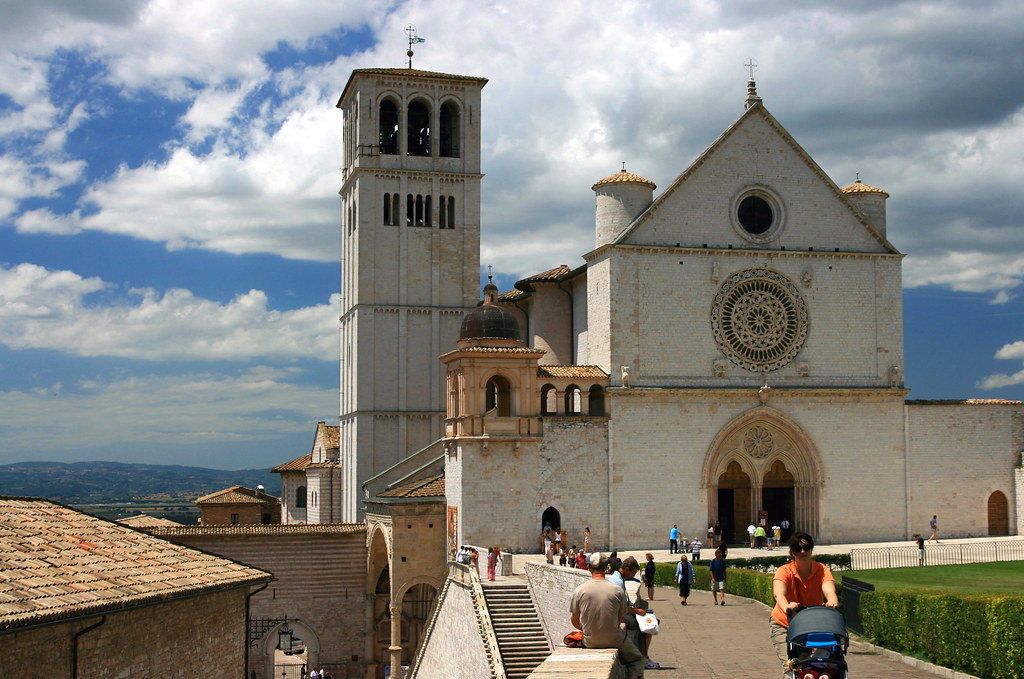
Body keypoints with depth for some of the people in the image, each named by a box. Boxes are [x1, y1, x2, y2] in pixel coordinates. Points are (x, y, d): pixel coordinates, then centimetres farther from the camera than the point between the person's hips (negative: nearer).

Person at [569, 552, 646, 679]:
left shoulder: (579, 591, -11)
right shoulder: (617, 590, -12)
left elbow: (575, 622, -1)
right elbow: (620, 620, -1)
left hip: (590, 642, 2)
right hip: (614, 640, -2)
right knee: (637, 659, 23)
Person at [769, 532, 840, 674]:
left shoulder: (822, 570, -11)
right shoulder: (784, 571, -17)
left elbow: (829, 591, -31)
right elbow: (779, 594, -37)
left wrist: (833, 602, -56)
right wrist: (786, 607, -60)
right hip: (784, 625, -2)